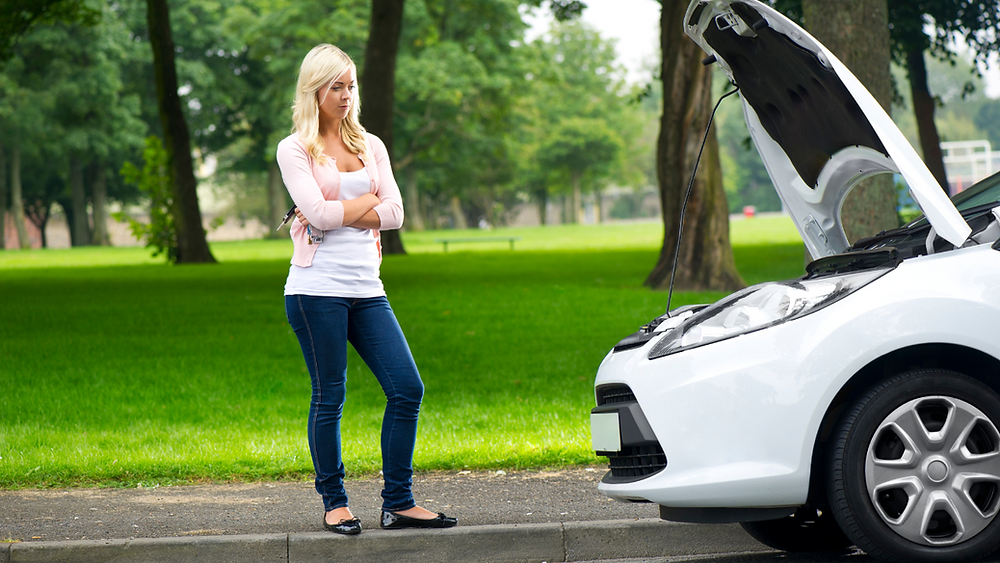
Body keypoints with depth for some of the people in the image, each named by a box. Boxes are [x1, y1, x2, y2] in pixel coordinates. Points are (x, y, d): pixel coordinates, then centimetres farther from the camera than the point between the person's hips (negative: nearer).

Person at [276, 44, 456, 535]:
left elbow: (394, 213, 3)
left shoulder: (370, 145, 15)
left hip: (367, 289, 5)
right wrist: (368, 200, 0)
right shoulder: (294, 149, 2)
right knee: (329, 398, -1)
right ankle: (334, 504, 11)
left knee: (407, 389, -2)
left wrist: (339, 212, -7)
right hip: (317, 287, -5)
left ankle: (398, 503, 5)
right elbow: (319, 213, -12)